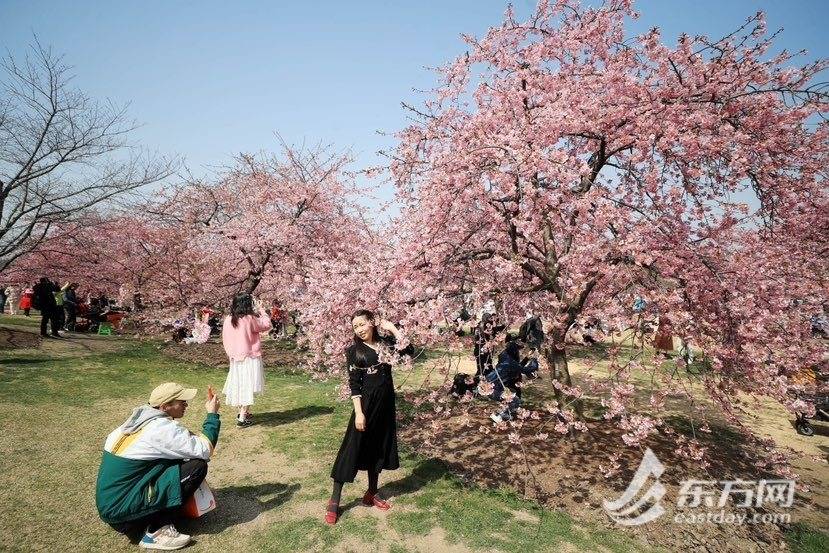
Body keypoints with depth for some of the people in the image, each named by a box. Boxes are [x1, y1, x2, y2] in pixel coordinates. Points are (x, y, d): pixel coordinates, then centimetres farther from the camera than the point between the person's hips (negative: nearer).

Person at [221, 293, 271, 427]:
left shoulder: (228, 320, 0)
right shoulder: (250, 319, -17)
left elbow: (225, 340, 9)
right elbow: (267, 325, -4)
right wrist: (260, 310, 4)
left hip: (235, 358, 6)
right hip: (250, 358, -6)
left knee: (239, 385, 19)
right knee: (248, 386, 0)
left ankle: (243, 412, 33)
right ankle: (242, 418, 0)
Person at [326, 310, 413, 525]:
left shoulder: (386, 343, 2)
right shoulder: (354, 351, -7)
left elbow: (408, 350, -14)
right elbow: (354, 384, -10)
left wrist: (392, 329, -10)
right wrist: (359, 412, -16)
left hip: (386, 401, 4)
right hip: (366, 402, -4)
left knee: (379, 448, 15)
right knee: (352, 449, 0)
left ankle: (371, 494, 32)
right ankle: (334, 501, 11)